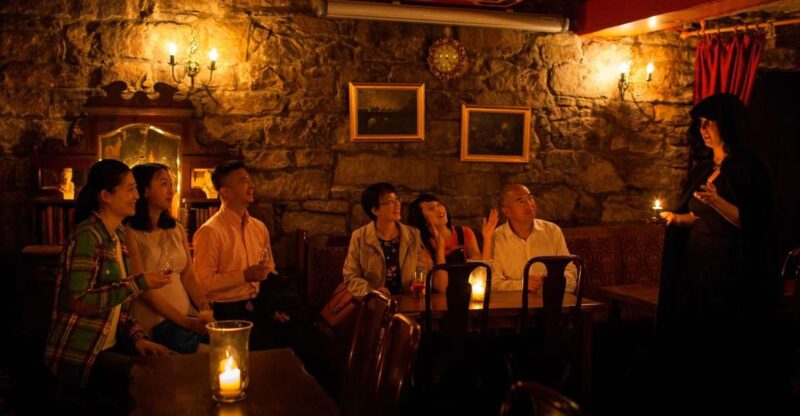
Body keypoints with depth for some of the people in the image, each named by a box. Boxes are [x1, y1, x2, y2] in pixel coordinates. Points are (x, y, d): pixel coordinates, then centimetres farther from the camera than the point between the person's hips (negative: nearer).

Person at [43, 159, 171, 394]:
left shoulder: (117, 236, 11)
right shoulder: (86, 237, -16)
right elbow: (80, 301, -25)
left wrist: (137, 337, 0)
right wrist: (138, 284, -23)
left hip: (107, 347, 8)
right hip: (77, 356, -8)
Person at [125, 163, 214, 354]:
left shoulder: (177, 230, 15)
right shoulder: (130, 233, -5)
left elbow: (188, 275, 9)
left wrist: (205, 308, -9)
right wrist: (185, 321, -14)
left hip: (186, 313, 6)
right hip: (152, 317, -6)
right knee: (186, 342, -31)